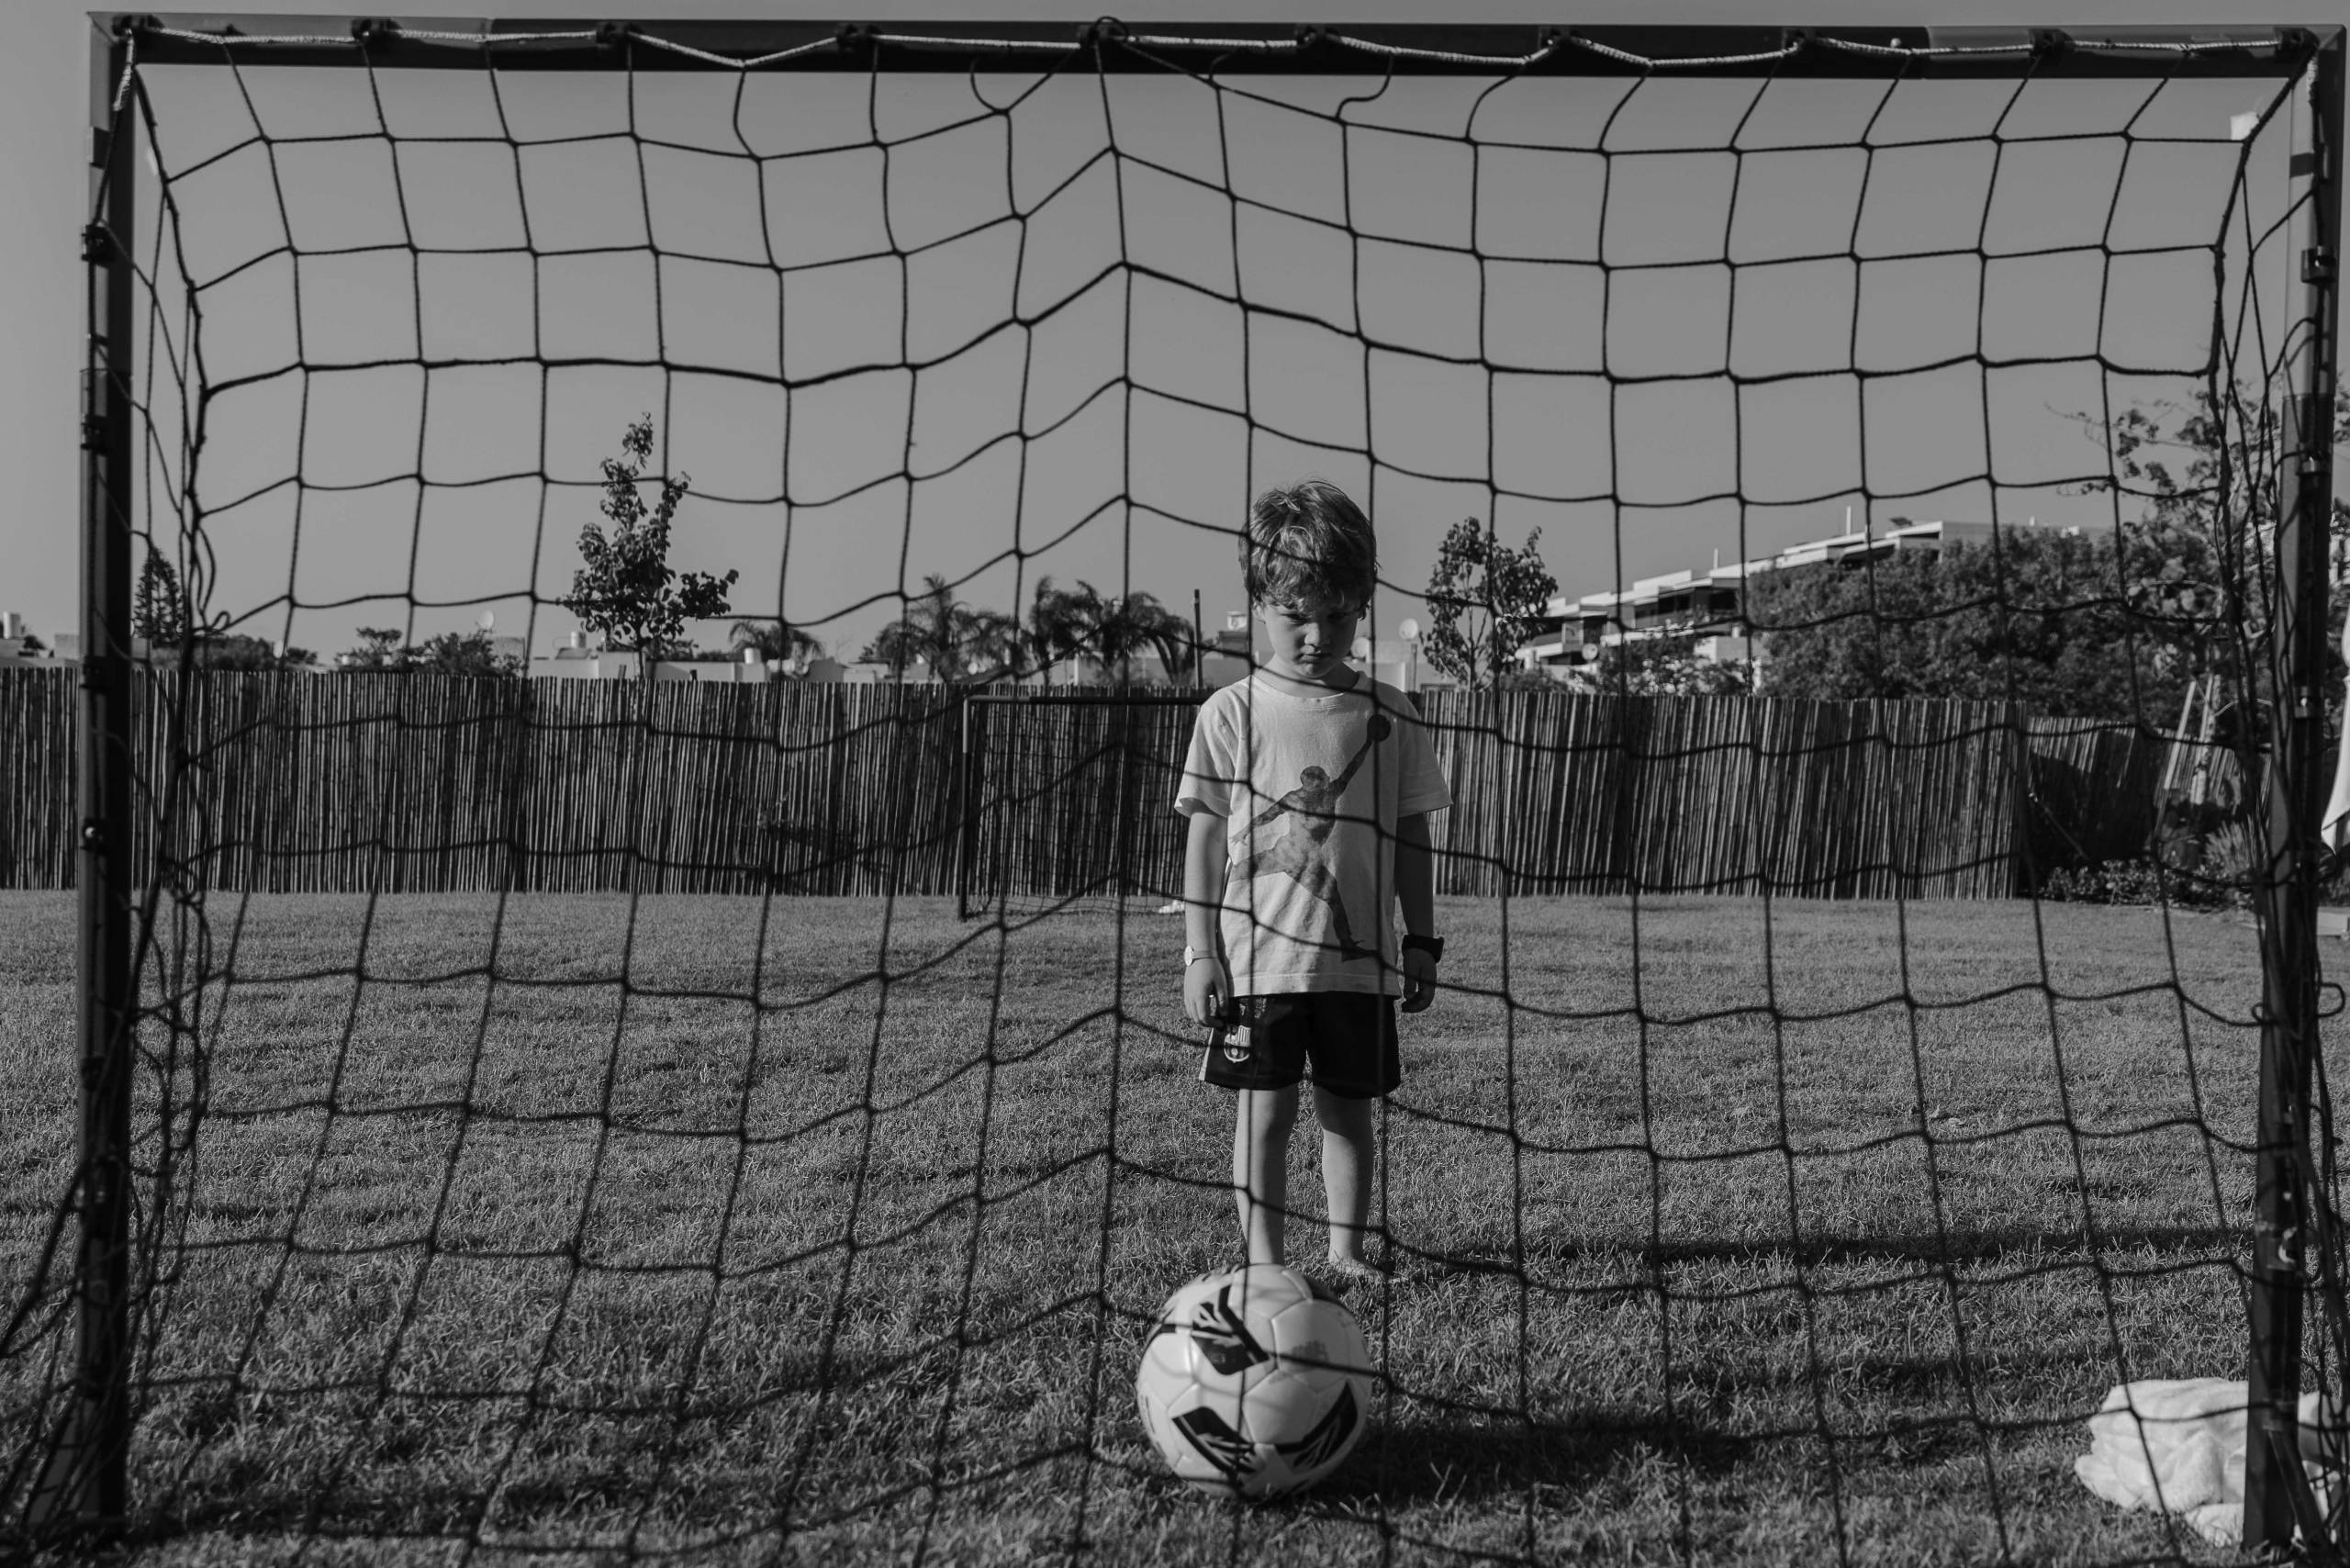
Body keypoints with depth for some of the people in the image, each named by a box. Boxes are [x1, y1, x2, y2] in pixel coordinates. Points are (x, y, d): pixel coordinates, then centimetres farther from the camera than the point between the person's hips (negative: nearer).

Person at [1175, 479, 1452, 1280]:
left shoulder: (1389, 716, 3)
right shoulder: (1231, 714, -3)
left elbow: (1411, 836, 9)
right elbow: (1205, 836, -1)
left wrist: (1421, 940, 8)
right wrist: (1199, 952, -3)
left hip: (1360, 957, 2)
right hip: (1258, 955, -2)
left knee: (1348, 1108, 11)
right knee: (1264, 1110, 2)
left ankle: (1346, 1249, 23)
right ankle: (1263, 1260, 11)